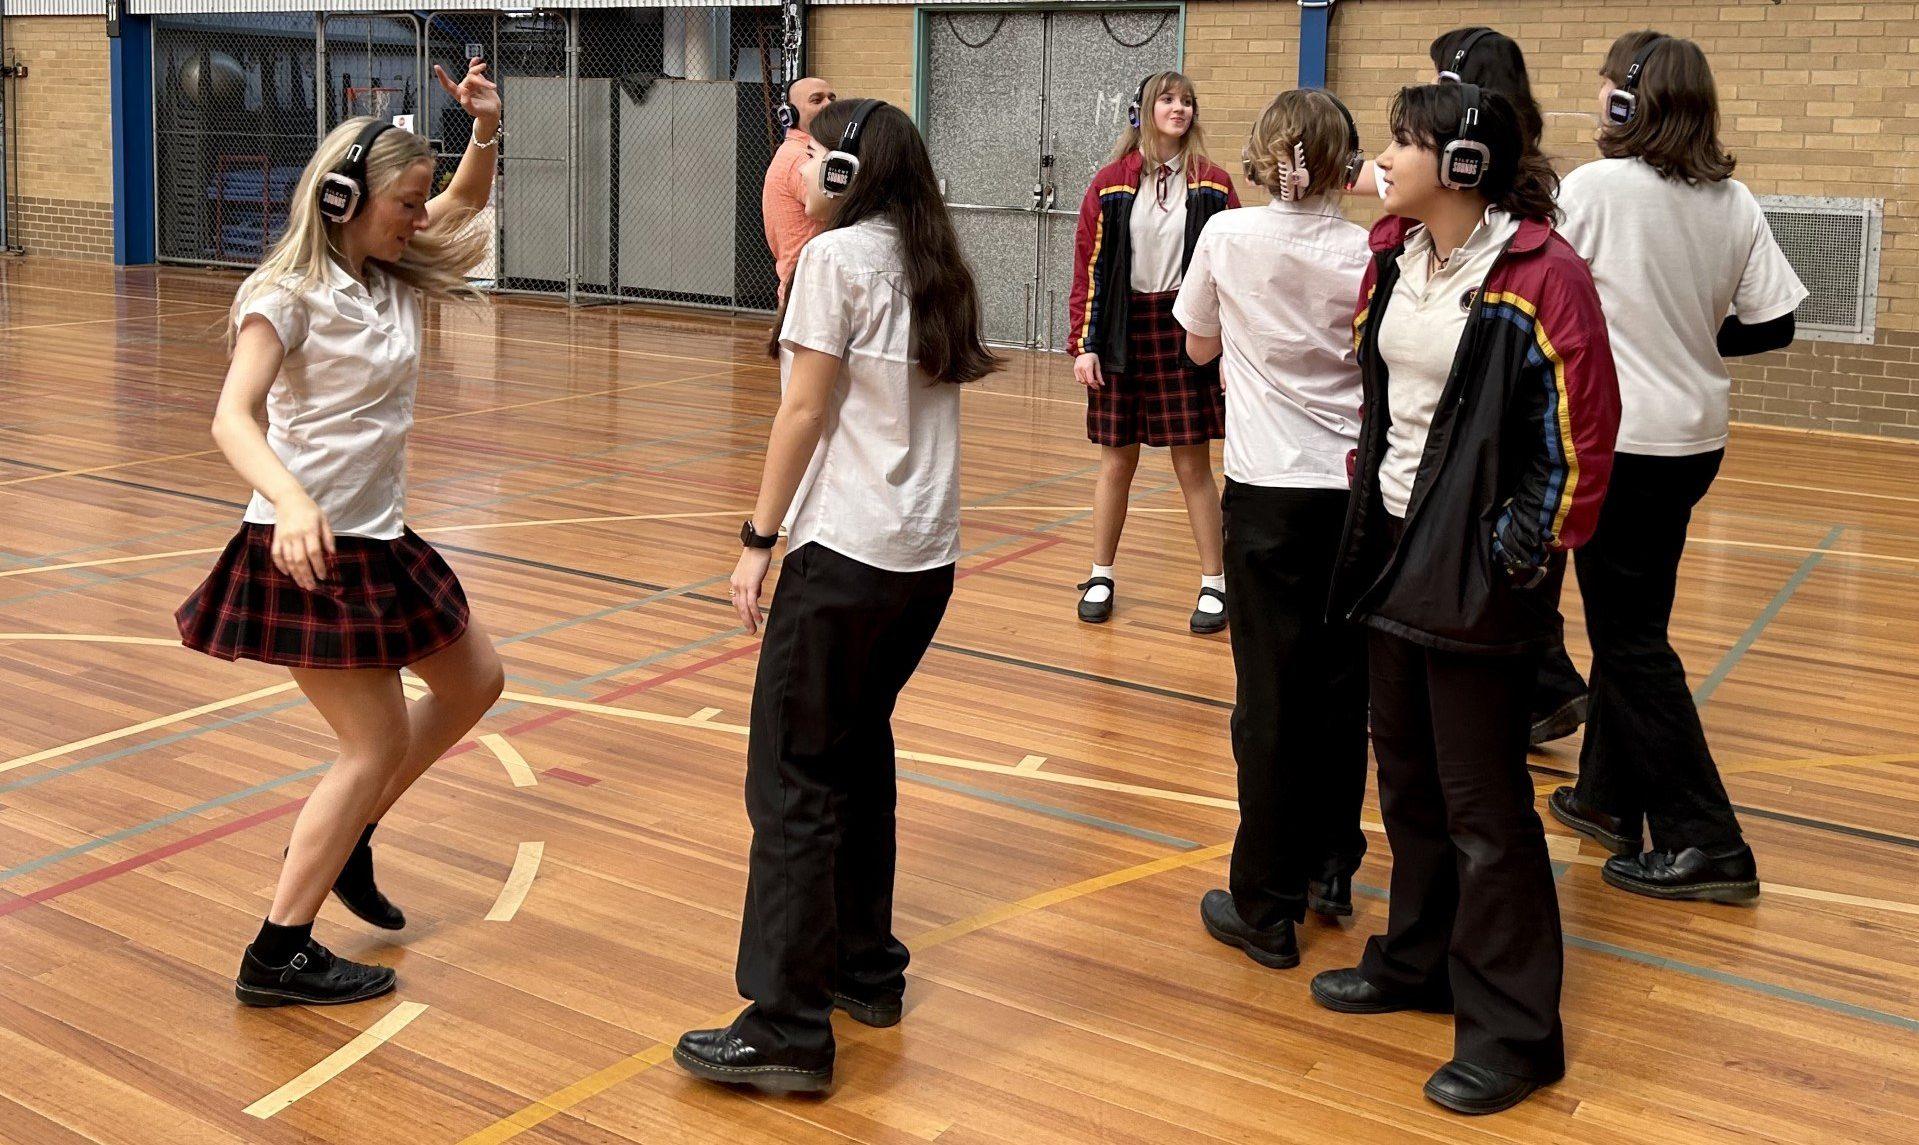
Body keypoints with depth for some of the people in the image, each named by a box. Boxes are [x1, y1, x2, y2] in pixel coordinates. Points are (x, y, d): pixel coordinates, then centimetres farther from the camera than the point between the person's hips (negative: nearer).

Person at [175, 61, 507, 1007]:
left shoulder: (392, 274, 6)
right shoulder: (288, 293, -16)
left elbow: (464, 206, 21)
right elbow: (232, 418, -27)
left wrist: (486, 132, 1)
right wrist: (290, 500, -45)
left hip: (378, 538, 9)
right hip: (308, 546, -9)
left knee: (473, 683, 18)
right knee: (380, 742, -7)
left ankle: (343, 838, 31)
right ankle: (277, 955, 2)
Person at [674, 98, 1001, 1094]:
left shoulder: (836, 255, -7)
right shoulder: (929, 263, 14)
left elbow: (804, 411, -10)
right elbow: (936, 382, 12)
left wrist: (759, 539, -6)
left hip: (848, 551, -8)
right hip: (929, 554, 8)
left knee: (794, 778, -5)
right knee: (860, 749, 19)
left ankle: (786, 1027, -5)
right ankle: (866, 970, 26)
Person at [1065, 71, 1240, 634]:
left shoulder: (1214, 184, 1)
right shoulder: (1111, 182, 1)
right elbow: (1089, 266, 1)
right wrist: (1083, 345, -5)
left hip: (1188, 334, -1)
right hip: (1123, 335, 1)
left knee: (1194, 463, 2)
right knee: (1116, 462, 9)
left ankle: (1214, 584, 12)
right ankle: (1101, 578, 22)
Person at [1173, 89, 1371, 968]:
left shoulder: (1229, 236, -5)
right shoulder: (1367, 253, -4)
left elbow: (1199, 347, 10)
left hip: (1270, 490, -2)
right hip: (1355, 488, 2)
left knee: (1272, 697, 2)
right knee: (1342, 686, 15)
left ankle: (1267, 908, 7)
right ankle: (1331, 867, 28)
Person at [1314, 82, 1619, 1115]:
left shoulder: (1541, 275, -17)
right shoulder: (1392, 256, 6)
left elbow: (1580, 428, -15)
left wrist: (1528, 545, -13)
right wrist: (1367, 484, 14)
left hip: (1477, 568, -8)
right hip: (1392, 548, 8)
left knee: (1483, 804, 0)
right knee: (1407, 777, 19)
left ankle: (1513, 1030, 12)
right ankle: (1419, 962, 37)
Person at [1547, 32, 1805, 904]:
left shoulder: (1595, 188, -14)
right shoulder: (1734, 202, 2)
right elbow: (1773, 326, 2)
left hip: (1618, 441, -6)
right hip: (1695, 439, 6)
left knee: (1631, 641, 1)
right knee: (1632, 621, 19)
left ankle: (1706, 845, 1)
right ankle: (1610, 798, 29)